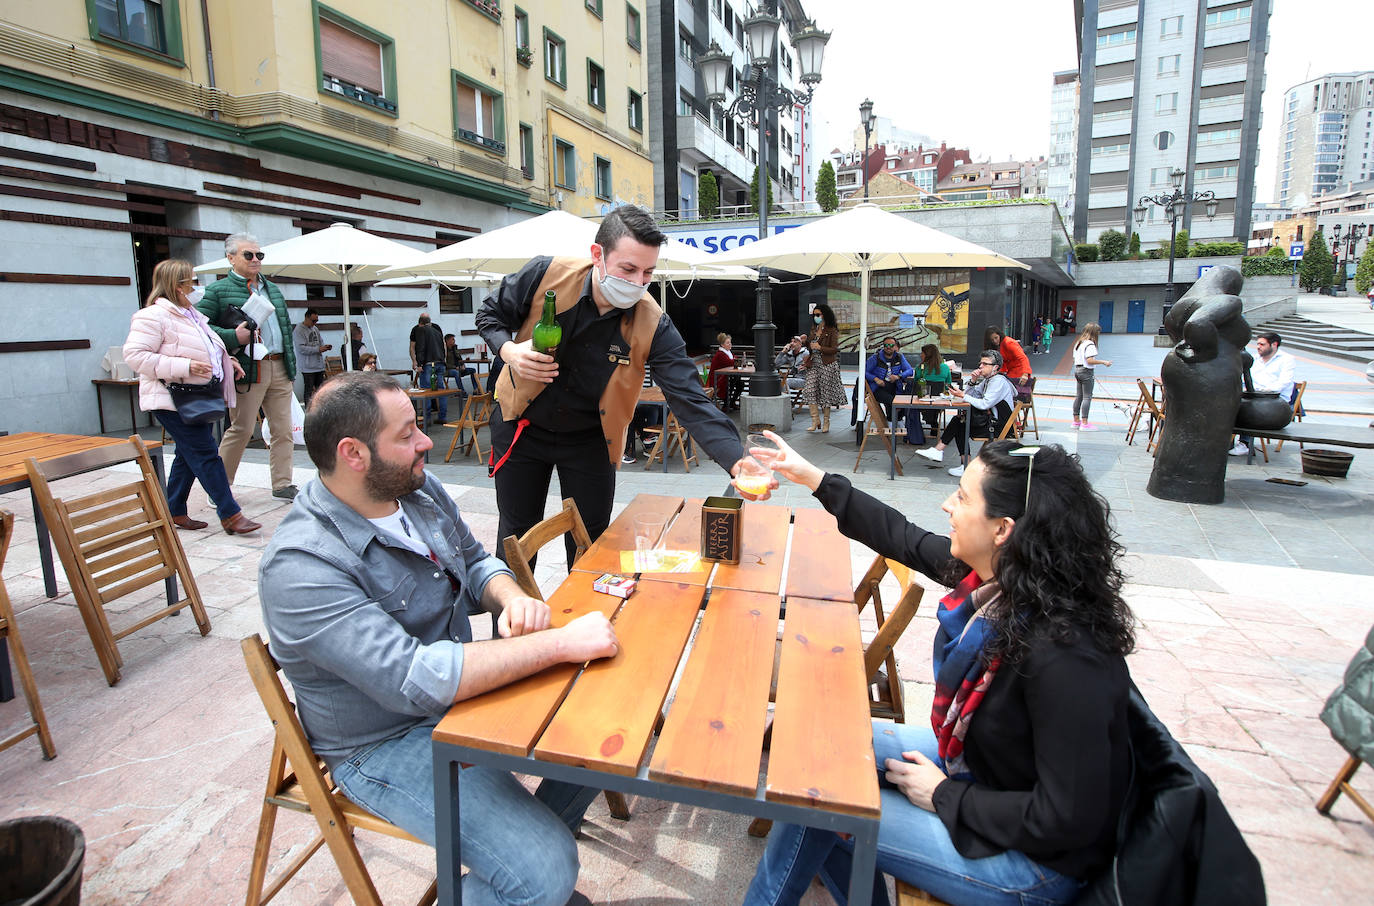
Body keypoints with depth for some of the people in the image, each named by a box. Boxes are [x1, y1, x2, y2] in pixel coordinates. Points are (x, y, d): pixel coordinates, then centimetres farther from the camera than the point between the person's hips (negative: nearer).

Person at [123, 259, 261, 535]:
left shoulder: (191, 315, 18)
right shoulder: (154, 316, -12)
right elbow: (135, 355, -19)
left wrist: (227, 362, 13)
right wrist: (183, 367, -25)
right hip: (174, 401, -10)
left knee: (188, 456, 14)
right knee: (206, 456, -9)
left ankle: (175, 512, 24)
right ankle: (230, 515, -7)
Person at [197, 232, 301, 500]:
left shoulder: (273, 289, 20)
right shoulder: (218, 291, 0)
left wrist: (292, 368, 19)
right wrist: (232, 337, -21)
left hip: (279, 368, 6)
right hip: (249, 370, -6)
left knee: (283, 428, 6)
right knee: (242, 429, -1)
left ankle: (282, 485, 14)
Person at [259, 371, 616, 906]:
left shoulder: (419, 490, -3)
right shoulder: (300, 567, -27)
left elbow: (475, 562, 11)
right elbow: (414, 681, -36)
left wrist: (512, 597, -13)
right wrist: (562, 643, -35)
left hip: (464, 682, 8)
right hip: (389, 745, -8)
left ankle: (543, 839, 24)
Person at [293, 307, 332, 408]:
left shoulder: (315, 329, 15)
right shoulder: (298, 330, -9)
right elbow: (301, 348, -17)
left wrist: (325, 346, -1)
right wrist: (318, 349, -21)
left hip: (319, 365, 7)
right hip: (308, 367, -7)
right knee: (309, 391, -3)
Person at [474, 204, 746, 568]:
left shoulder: (653, 325, -21)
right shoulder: (545, 275, -20)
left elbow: (691, 401, -27)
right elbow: (490, 315, -2)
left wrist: (738, 462, -41)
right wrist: (510, 350, -25)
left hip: (589, 439, 0)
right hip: (521, 426, 1)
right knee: (516, 537, 14)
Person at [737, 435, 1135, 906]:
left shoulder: (1065, 658, -36)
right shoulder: (989, 572, -13)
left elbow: (1069, 820, -29)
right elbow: (904, 538, 3)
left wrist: (944, 796, -16)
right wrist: (815, 478, 8)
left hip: (1037, 855, -7)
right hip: (974, 761, 8)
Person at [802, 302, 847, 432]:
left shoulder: (832, 331, -5)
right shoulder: (814, 330, 15)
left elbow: (834, 349, -12)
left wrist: (820, 348, -23)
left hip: (827, 365, -6)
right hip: (814, 365, 6)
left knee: (825, 393, 1)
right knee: (809, 390, -9)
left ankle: (826, 422, 12)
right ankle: (815, 420, -4)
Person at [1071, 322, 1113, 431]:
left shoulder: (1078, 343, 12)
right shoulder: (1090, 344, -15)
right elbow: (1089, 360, -21)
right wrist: (1103, 362, -14)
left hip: (1077, 369, 9)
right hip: (1086, 371, -9)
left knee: (1078, 396, 12)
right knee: (1087, 397, -5)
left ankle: (1076, 421, 17)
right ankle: (1084, 423, -5)